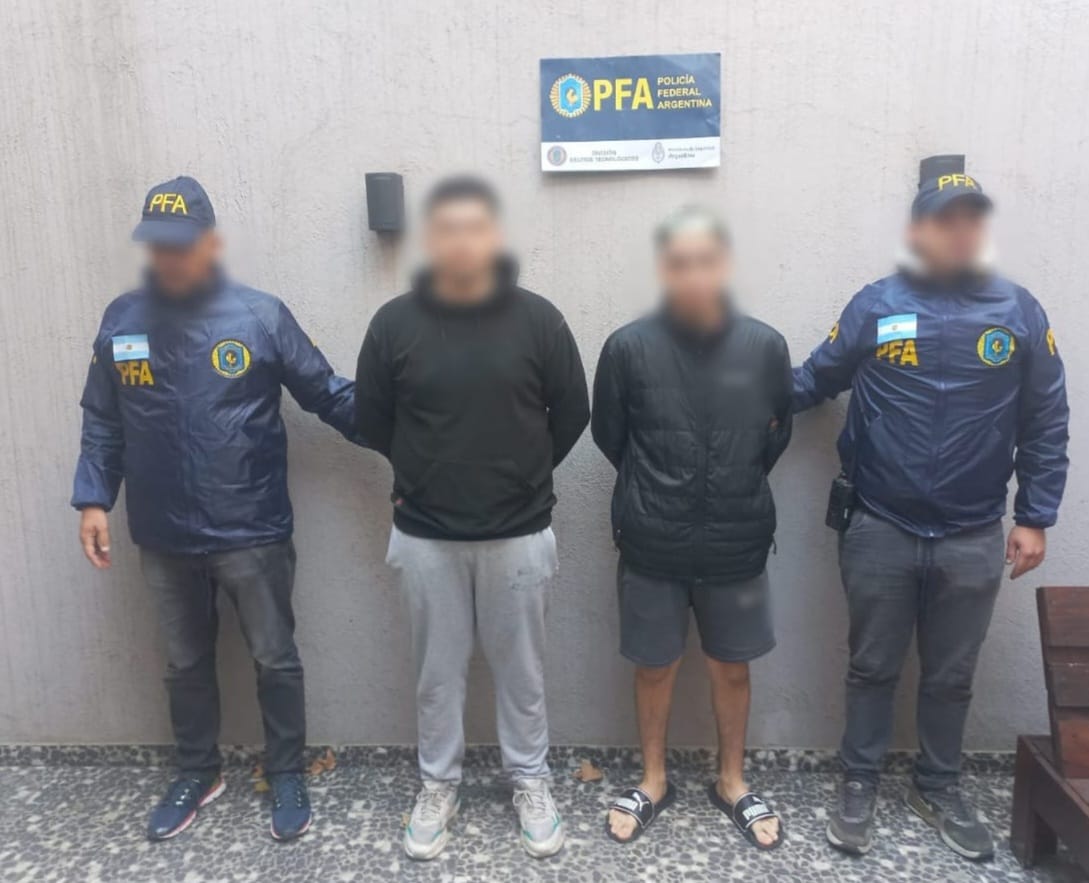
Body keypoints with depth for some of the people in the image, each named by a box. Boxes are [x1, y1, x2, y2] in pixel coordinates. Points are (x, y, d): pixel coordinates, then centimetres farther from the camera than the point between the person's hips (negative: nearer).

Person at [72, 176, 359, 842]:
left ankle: (288, 776, 32)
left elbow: (330, 396, -6)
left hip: (253, 533, -3)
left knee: (275, 659, 11)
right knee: (186, 662, 20)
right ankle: (198, 774, 42)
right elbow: (103, 422, 8)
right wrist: (94, 498, 1)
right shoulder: (121, 321, 2)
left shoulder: (262, 316, -9)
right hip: (164, 537, 3)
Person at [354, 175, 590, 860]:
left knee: (521, 668, 15)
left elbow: (572, 413, 2)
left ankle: (531, 781, 36)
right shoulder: (395, 323, -5)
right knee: (438, 671, 16)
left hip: (519, 534, 0)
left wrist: (520, 475, 7)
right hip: (425, 536, 1)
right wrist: (428, 474, 10)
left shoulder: (537, 318, -7)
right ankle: (439, 786, 37)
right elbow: (372, 418, 6)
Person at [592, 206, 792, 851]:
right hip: (653, 546, -1)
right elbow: (610, 435, 2)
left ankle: (732, 782, 41)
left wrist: (736, 493, 11)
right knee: (655, 667, 16)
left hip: (738, 544, 1)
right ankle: (654, 781, 39)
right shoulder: (628, 347, -12)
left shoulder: (765, 346, -7)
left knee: (732, 667, 17)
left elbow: (776, 436, 7)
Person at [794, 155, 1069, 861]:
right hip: (881, 531, -1)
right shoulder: (874, 307, -5)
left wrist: (1035, 517, 0)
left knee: (951, 676, 17)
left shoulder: (1019, 312, -1)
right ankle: (860, 784, 32)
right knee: (873, 668, 13)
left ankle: (939, 788, 39)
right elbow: (815, 379, 3)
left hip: (973, 539, 2)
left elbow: (1045, 425, 2)